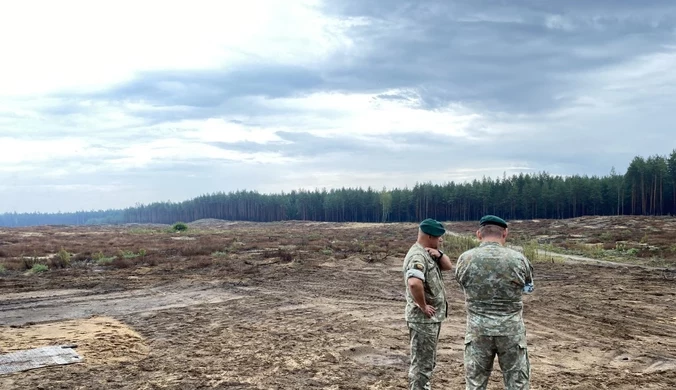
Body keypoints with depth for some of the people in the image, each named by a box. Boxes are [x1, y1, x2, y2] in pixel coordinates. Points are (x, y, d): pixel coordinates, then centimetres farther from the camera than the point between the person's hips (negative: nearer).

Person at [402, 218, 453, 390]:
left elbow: (448, 266, 10)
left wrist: (439, 254, -9)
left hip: (433, 318, 10)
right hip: (423, 319, -10)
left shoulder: (430, 252, 10)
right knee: (422, 363, 0)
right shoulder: (418, 256, -22)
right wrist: (423, 306, -25)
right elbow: (414, 283, -38)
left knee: (428, 361, 21)